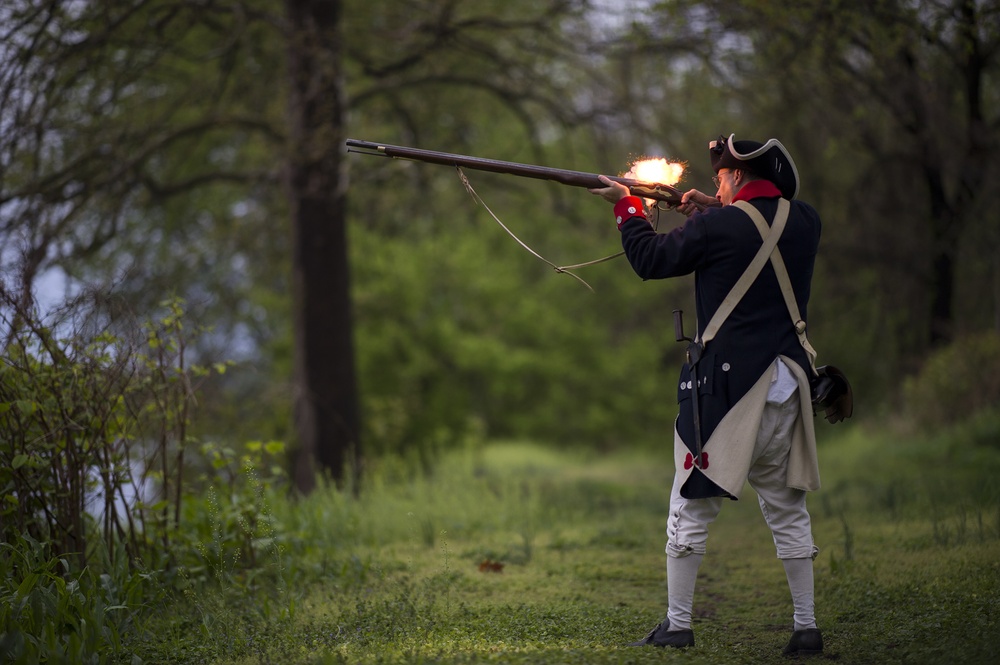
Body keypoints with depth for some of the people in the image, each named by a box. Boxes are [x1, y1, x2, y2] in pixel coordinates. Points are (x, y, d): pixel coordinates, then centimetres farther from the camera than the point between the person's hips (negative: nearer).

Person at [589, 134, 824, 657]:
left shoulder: (716, 227, -10)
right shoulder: (805, 223, 5)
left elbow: (652, 259, 2)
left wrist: (625, 205, 15)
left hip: (724, 383, -5)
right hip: (785, 385, 5)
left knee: (691, 506, 5)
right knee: (787, 510, 11)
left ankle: (677, 625, 8)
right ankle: (806, 627, 10)